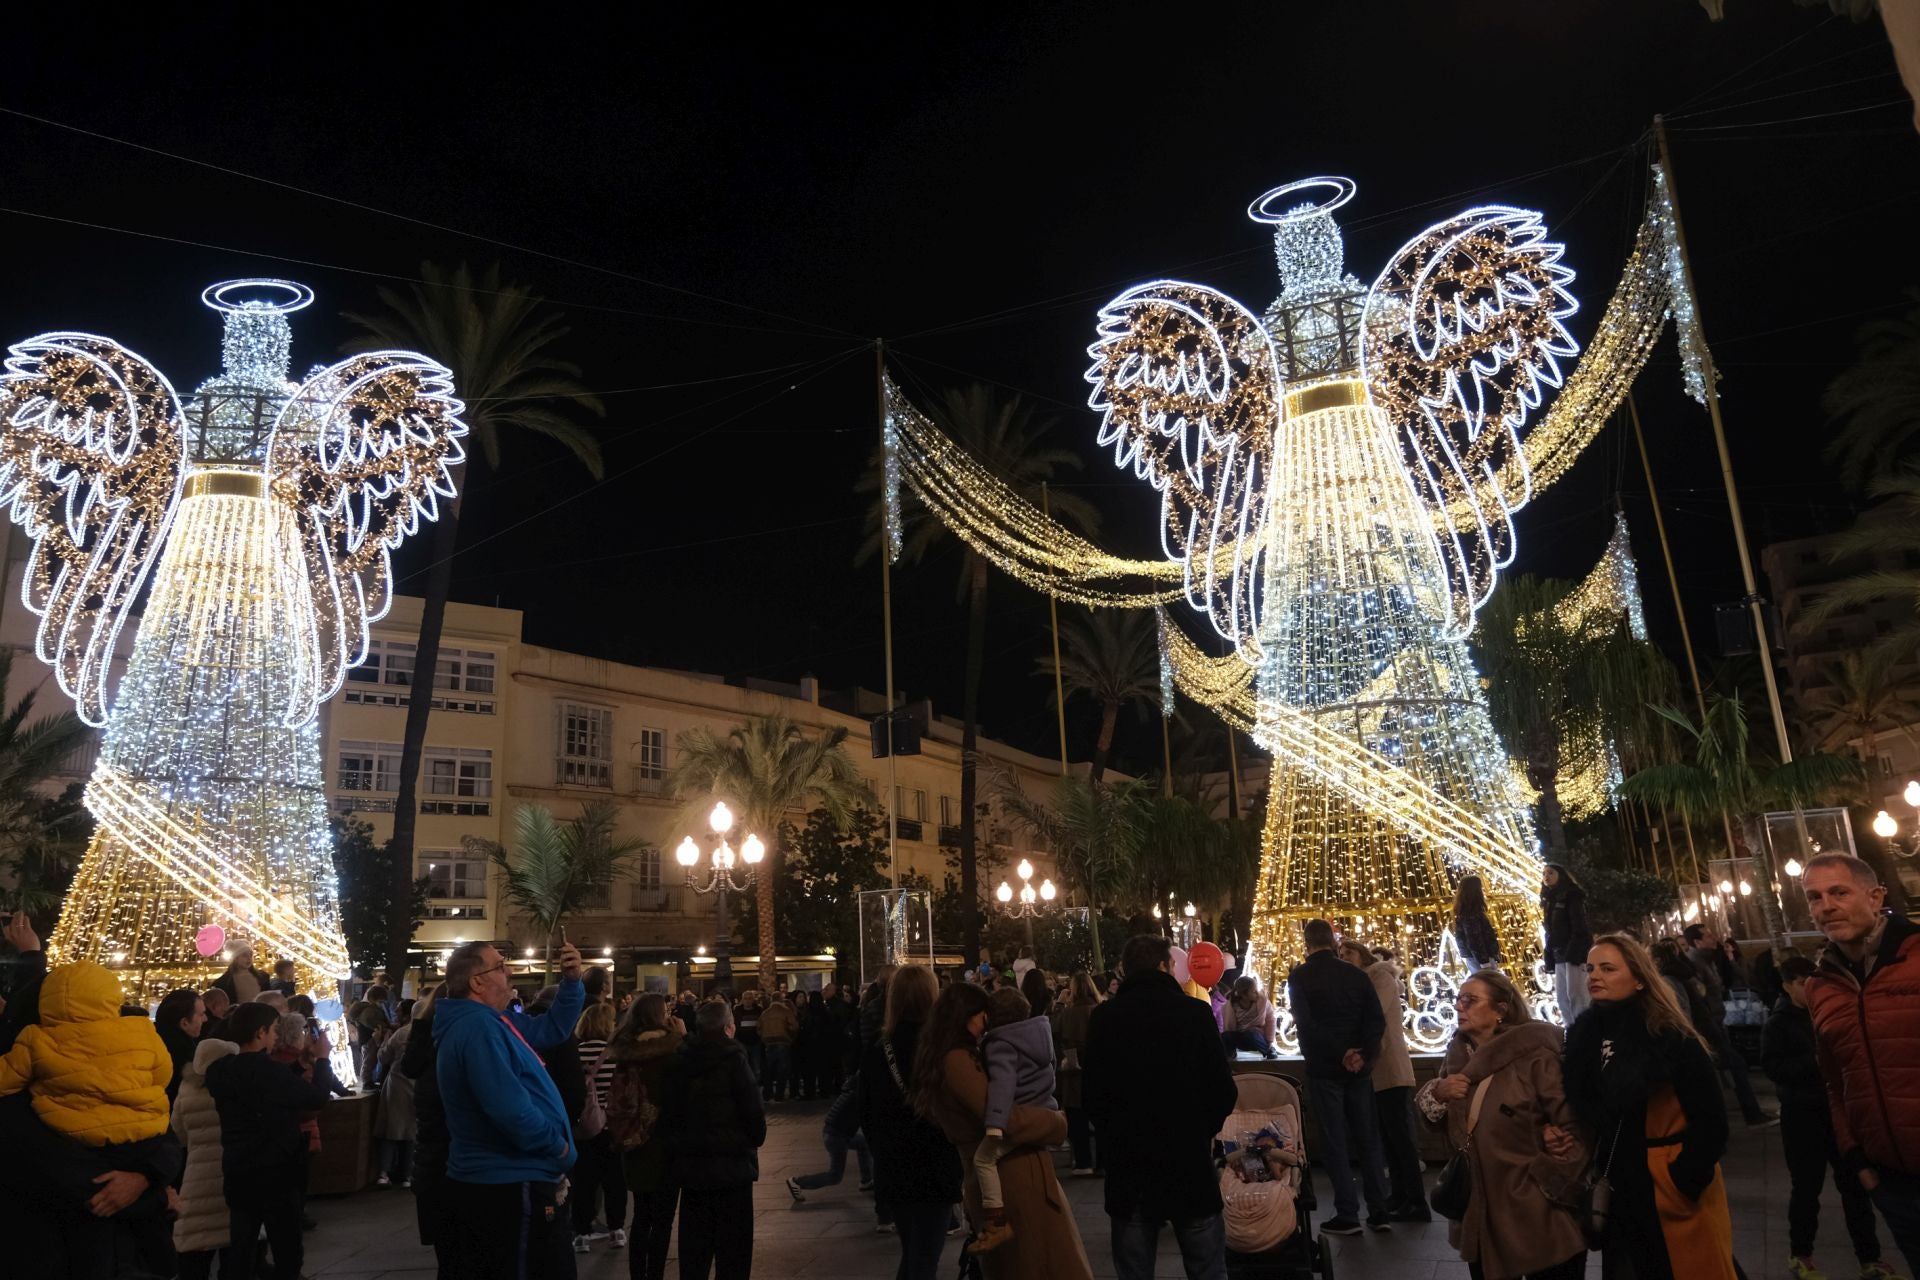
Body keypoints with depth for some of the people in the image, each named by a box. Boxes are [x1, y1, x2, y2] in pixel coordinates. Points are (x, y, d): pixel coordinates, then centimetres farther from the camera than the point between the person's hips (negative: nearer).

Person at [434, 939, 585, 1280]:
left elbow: (553, 1029, 20)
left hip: (500, 1182, 11)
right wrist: (559, 1147, -17)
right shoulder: (478, 1027, -23)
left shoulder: (490, 1021, 12)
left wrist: (572, 981, 5)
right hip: (510, 1187, -11)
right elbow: (511, 1110, -32)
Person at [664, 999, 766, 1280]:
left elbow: (668, 1114, 8)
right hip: (731, 1164, -5)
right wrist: (756, 1138, 5)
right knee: (732, 1247, 4)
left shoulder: (680, 1061, 3)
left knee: (693, 1245, 14)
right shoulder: (733, 1059, -13)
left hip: (691, 1165, 5)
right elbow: (753, 1112, -14)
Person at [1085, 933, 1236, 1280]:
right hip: (1188, 1162, -2)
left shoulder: (1103, 1018, -4)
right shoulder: (1194, 1012, -10)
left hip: (1127, 1166, 2)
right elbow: (1224, 1091, -7)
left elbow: (1091, 1094, 2)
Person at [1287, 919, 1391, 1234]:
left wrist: (1339, 1054, -12)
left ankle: (1347, 1214, 4)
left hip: (1324, 1068, -3)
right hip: (1359, 1068, 3)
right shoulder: (1355, 974, 3)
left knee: (1336, 1141, 3)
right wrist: (1364, 1055, -10)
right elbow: (1378, 1020, -4)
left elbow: (1305, 1023, -17)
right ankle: (1379, 1211, 15)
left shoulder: (1300, 976, -7)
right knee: (1368, 1139, 12)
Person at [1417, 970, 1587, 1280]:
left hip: (1538, 1217, -6)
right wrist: (1438, 1092, -8)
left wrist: (1553, 1183, -14)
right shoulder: (1458, 1055, 5)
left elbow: (1575, 1130, -19)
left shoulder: (1535, 1055, -16)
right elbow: (1433, 1120, 12)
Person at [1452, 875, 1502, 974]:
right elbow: (1474, 941, -22)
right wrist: (1485, 963, -22)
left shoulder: (1465, 911, 11)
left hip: (1476, 958, 10)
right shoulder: (1470, 914, -19)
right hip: (1479, 959, -10)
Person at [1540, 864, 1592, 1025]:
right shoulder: (1549, 900, 18)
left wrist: (1575, 954, -22)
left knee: (1575, 994, -10)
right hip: (1559, 954, 8)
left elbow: (1580, 928, -14)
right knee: (1561, 996, 7)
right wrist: (1548, 957, 10)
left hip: (1574, 952, -8)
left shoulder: (1571, 895, -6)